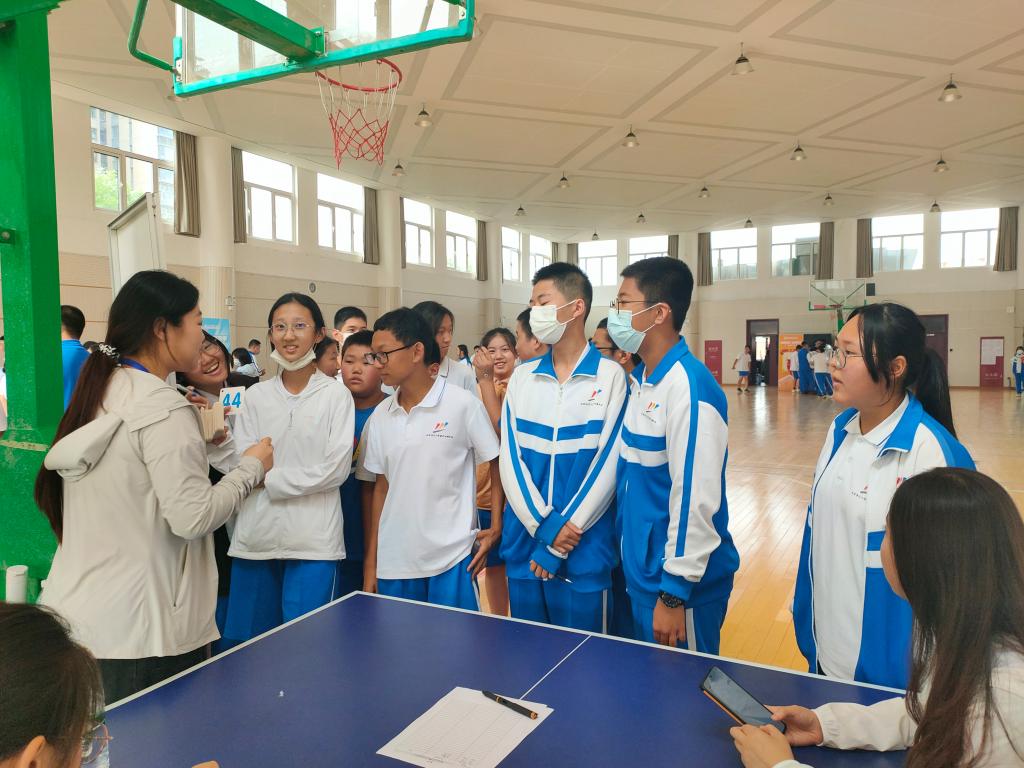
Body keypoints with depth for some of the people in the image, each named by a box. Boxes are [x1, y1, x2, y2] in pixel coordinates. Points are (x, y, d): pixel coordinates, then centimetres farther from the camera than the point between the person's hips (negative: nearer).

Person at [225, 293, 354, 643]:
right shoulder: (256, 395, 8)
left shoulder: (335, 395, -1)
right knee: (250, 640, 10)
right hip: (256, 535, 3)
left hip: (313, 539, -3)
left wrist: (270, 479, -8)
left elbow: (337, 469, -9)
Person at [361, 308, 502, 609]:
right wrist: (370, 563, 10)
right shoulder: (380, 416, 5)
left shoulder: (463, 404, -9)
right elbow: (382, 486, 10)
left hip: (451, 561, -4)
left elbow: (497, 466, -1)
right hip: (392, 563, 4)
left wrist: (495, 528, -9)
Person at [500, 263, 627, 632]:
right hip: (523, 545, 4)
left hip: (585, 550, -3)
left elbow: (607, 465, -9)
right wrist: (543, 525, -12)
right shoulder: (521, 377, 7)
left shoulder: (610, 376, -5)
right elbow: (510, 458, 1)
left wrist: (559, 539, -12)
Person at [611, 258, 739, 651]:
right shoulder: (640, 381, 5)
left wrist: (674, 593, -19)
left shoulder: (689, 386, -22)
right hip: (640, 574, 8)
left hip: (678, 582, -8)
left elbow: (695, 500, -23)